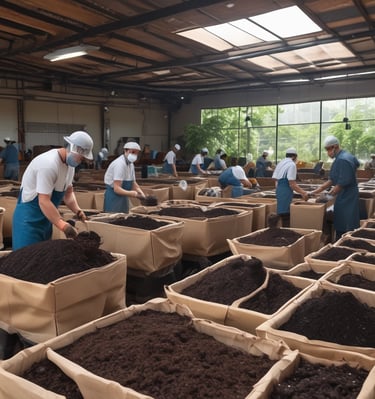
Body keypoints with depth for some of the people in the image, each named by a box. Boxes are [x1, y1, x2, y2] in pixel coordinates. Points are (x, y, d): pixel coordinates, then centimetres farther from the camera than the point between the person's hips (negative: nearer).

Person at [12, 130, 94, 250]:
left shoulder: (70, 164, 1)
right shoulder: (49, 164, -27)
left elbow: (68, 192, 9)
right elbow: (44, 202, -30)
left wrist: (77, 210, -8)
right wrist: (64, 226, -33)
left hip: (45, 217, 9)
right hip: (29, 218, -9)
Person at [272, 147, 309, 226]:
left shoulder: (280, 163, 15)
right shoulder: (292, 165, -10)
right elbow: (292, 184, -15)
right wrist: (303, 193, -9)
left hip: (279, 191, 9)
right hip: (286, 193, -9)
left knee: (283, 218, 11)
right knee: (286, 219, -6)